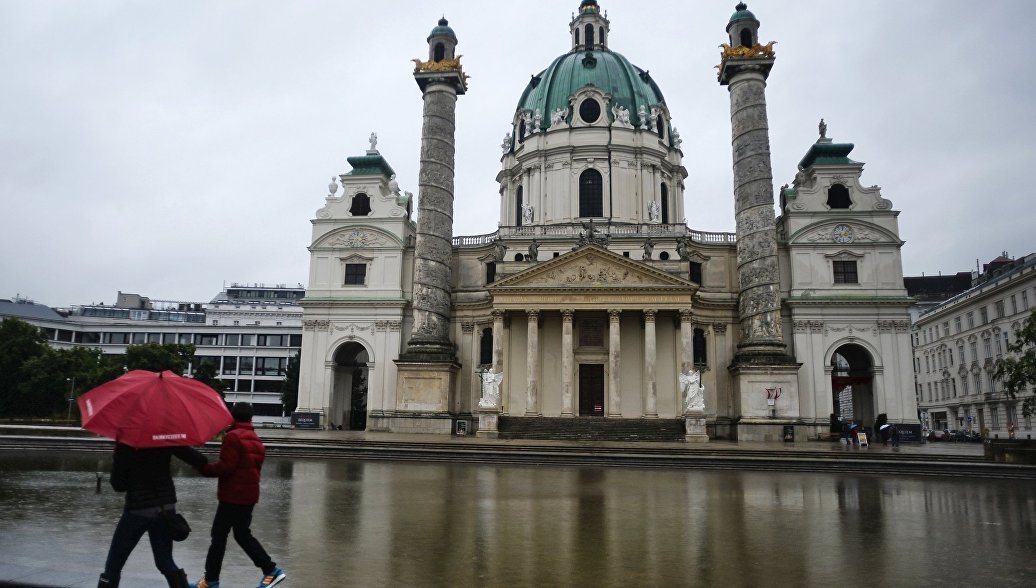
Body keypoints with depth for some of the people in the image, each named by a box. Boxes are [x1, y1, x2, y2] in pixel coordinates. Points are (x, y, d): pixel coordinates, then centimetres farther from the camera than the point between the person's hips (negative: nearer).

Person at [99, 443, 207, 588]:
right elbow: (199, 461, -11)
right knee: (165, 562, 17)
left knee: (113, 565, 10)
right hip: (166, 508, 4)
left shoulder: (124, 445, -10)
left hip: (138, 509, -4)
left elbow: (117, 484, -7)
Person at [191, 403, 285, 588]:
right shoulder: (255, 439, 14)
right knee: (243, 535, 17)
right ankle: (271, 570, 14)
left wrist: (204, 468, -5)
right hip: (249, 495, 8)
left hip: (233, 496, -8)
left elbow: (225, 467, -19)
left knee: (219, 535, 3)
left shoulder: (233, 437, -13)